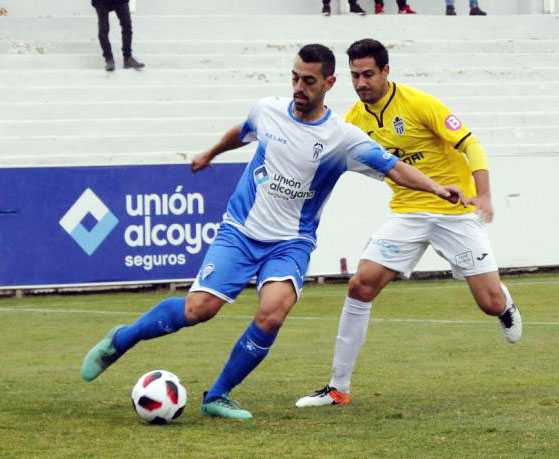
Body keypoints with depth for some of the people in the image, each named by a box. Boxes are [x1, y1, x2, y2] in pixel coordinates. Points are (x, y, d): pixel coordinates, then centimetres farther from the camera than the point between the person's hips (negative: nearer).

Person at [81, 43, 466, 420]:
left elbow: (393, 167, -14)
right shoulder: (268, 110, 0)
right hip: (240, 231, 1)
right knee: (199, 309, -15)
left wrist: (435, 187, -30)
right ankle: (120, 341, 11)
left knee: (271, 316, -27)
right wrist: (210, 153, 41)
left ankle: (218, 396, -7)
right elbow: (241, 133, 23)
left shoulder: (342, 137, -9)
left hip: (290, 243, -1)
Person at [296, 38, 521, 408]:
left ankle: (505, 303, 35)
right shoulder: (357, 117, 1)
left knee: (491, 304, -8)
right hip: (407, 212, 4)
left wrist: (483, 194, -30)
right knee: (361, 285, -12)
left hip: (455, 211, -4)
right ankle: (338, 388, -5)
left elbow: (470, 145, -16)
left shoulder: (419, 104, -16)